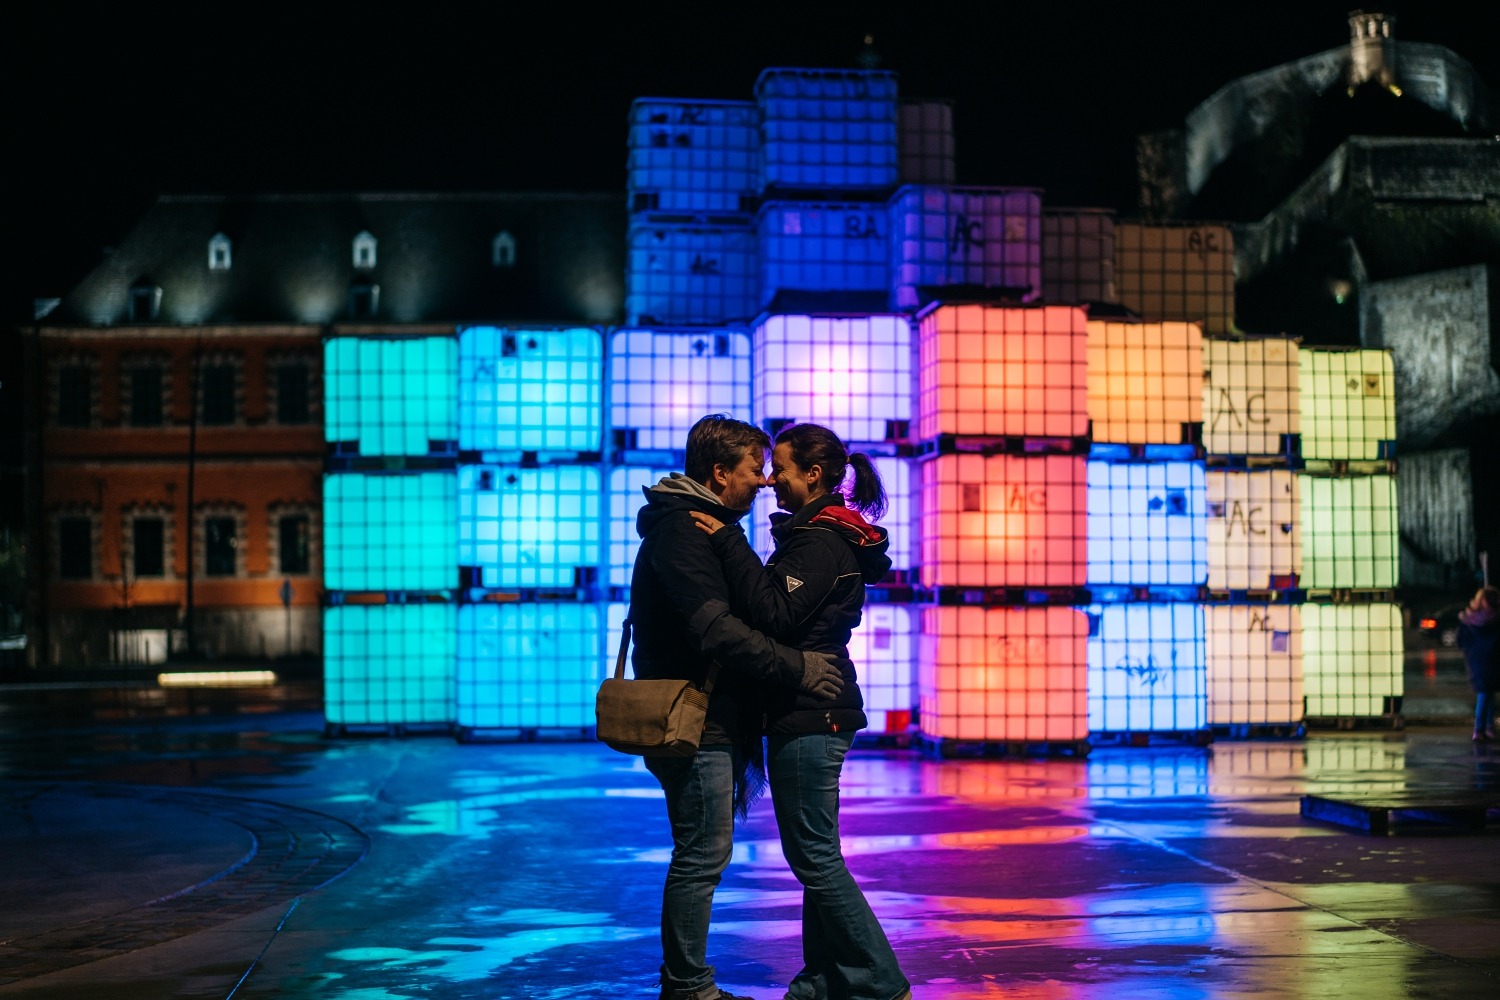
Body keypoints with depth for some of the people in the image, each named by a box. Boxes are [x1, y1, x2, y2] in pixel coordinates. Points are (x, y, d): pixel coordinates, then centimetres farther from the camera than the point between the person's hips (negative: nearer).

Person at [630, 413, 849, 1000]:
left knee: (701, 854, 14)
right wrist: (798, 668, -21)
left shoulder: (701, 527, 20)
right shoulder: (682, 533, -15)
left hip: (706, 721, 11)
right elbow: (717, 633, -25)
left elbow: (737, 613, 20)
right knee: (703, 854, -6)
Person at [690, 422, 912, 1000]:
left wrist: (729, 543, -21)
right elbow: (781, 612, 19)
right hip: (817, 710, 11)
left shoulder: (820, 541, -14)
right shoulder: (832, 535, 18)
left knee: (814, 855, -6)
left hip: (808, 714, -11)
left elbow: (773, 616, -23)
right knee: (815, 854, 13)